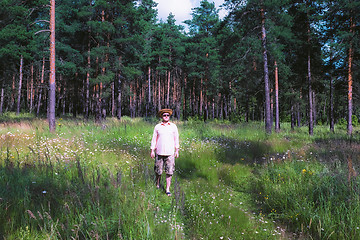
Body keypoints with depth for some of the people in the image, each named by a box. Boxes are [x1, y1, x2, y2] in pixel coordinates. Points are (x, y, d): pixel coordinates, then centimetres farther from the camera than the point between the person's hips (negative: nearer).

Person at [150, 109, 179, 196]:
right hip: (159, 153, 0)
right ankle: (158, 182, 36)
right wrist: (152, 151, 4)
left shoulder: (173, 126, 5)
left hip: (170, 153, 0)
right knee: (158, 170, 7)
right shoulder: (157, 127, 4)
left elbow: (176, 139, 9)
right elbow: (154, 139, 8)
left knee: (169, 172, -4)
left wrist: (177, 150, 7)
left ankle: (167, 189, 3)